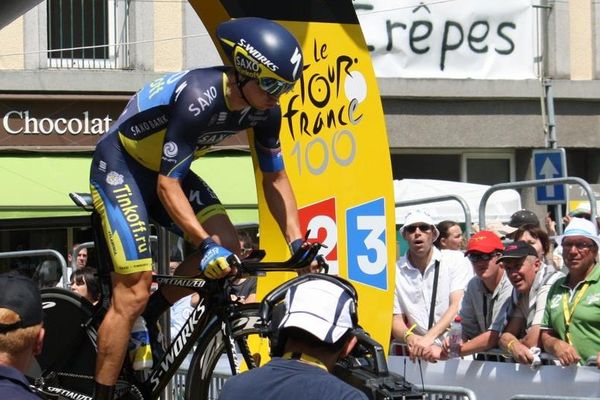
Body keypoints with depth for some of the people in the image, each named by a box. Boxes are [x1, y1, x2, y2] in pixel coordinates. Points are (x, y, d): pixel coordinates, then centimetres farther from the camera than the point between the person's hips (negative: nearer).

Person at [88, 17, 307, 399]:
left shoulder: (265, 110, -11)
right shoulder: (199, 98, -34)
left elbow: (275, 178, 1)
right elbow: (168, 185, -32)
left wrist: (297, 243, -9)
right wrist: (206, 245, -39)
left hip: (164, 168, 7)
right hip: (120, 166, -7)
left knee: (229, 247, -12)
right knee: (134, 291, -14)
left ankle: (149, 315, 7)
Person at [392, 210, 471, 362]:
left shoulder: (456, 260, 2)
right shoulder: (396, 271, 8)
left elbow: (458, 305, -10)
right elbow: (396, 319, 5)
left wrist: (429, 337, -23)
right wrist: (410, 337, -18)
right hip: (420, 354, 3)